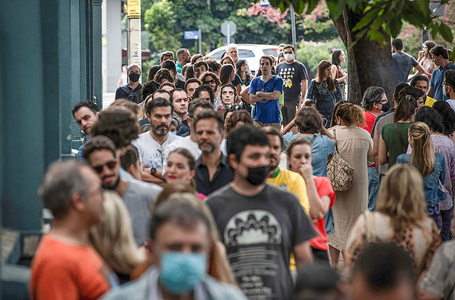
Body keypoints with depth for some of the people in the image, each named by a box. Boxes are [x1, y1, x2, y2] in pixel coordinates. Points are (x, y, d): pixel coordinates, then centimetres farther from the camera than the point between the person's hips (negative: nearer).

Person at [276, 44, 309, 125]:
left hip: (294, 100, -4)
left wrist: (303, 98, -10)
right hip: (280, 99, 4)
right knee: (284, 123, 7)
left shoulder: (299, 66, 1)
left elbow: (304, 82, -2)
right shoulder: (279, 66, 14)